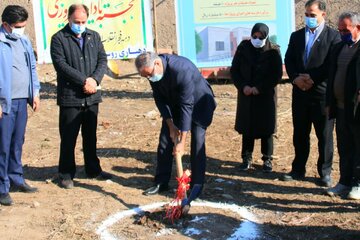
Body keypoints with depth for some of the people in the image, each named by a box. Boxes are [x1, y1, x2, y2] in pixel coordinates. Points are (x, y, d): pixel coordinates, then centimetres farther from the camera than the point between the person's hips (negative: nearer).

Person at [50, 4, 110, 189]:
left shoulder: (94, 36, 12)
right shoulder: (59, 39, -4)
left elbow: (102, 60, 7)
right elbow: (61, 64, -14)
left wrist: (94, 79, -11)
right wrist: (84, 81, -17)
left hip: (92, 96, 5)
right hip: (70, 97, -4)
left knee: (91, 136, 16)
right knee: (68, 138, 2)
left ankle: (93, 169, 28)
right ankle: (66, 173, 14)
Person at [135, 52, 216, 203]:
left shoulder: (182, 70, -40)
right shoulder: (152, 69, -18)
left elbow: (187, 106, -37)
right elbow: (159, 98, -7)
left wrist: (182, 141, -35)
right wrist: (170, 125, -14)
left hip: (198, 104, -6)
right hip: (174, 103, 6)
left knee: (197, 144, -10)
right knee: (165, 141, 4)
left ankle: (197, 185, 3)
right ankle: (161, 182, 15)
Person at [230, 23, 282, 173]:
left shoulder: (273, 51, -5)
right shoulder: (243, 47, 0)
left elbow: (277, 74, -7)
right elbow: (234, 70, 3)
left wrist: (260, 88, -15)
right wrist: (243, 86, -11)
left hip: (266, 95, -2)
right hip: (246, 94, 2)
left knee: (266, 127, 2)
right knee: (246, 126, 6)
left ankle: (267, 159, 14)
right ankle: (247, 157, 18)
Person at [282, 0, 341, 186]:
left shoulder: (333, 36, -3)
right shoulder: (296, 36, 12)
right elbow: (288, 60, 8)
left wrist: (311, 78, -16)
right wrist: (296, 78, -9)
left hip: (322, 93, -4)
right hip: (300, 93, 5)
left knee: (324, 136, 5)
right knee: (300, 134, 12)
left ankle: (325, 173, 16)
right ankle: (298, 170, 22)